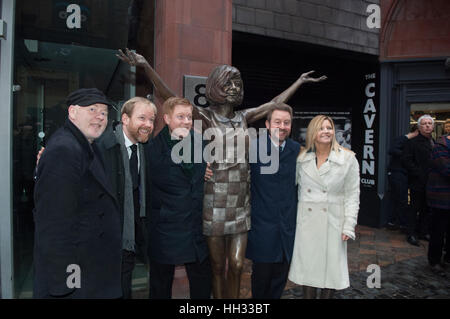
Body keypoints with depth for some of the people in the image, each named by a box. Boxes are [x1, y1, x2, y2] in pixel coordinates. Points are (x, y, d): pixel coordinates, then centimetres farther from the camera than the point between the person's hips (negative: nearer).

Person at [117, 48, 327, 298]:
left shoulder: (244, 118, 11)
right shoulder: (206, 117, -3)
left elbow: (274, 104, 22)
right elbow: (171, 99, -14)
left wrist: (299, 81, 32)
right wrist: (146, 66, -25)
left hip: (241, 204, 4)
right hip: (215, 204, -3)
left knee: (237, 265, 5)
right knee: (218, 266, 9)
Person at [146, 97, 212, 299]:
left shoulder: (199, 141, 6)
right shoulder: (154, 147, -7)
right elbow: (163, 179, -17)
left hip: (196, 227, 3)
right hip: (165, 228, -3)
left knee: (202, 288, 15)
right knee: (161, 288, 16)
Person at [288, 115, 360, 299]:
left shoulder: (348, 159, -3)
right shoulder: (302, 158, 4)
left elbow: (352, 195, -3)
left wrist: (349, 226, -7)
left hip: (333, 222, -1)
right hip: (306, 221, 2)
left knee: (331, 268, 6)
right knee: (306, 267, 8)